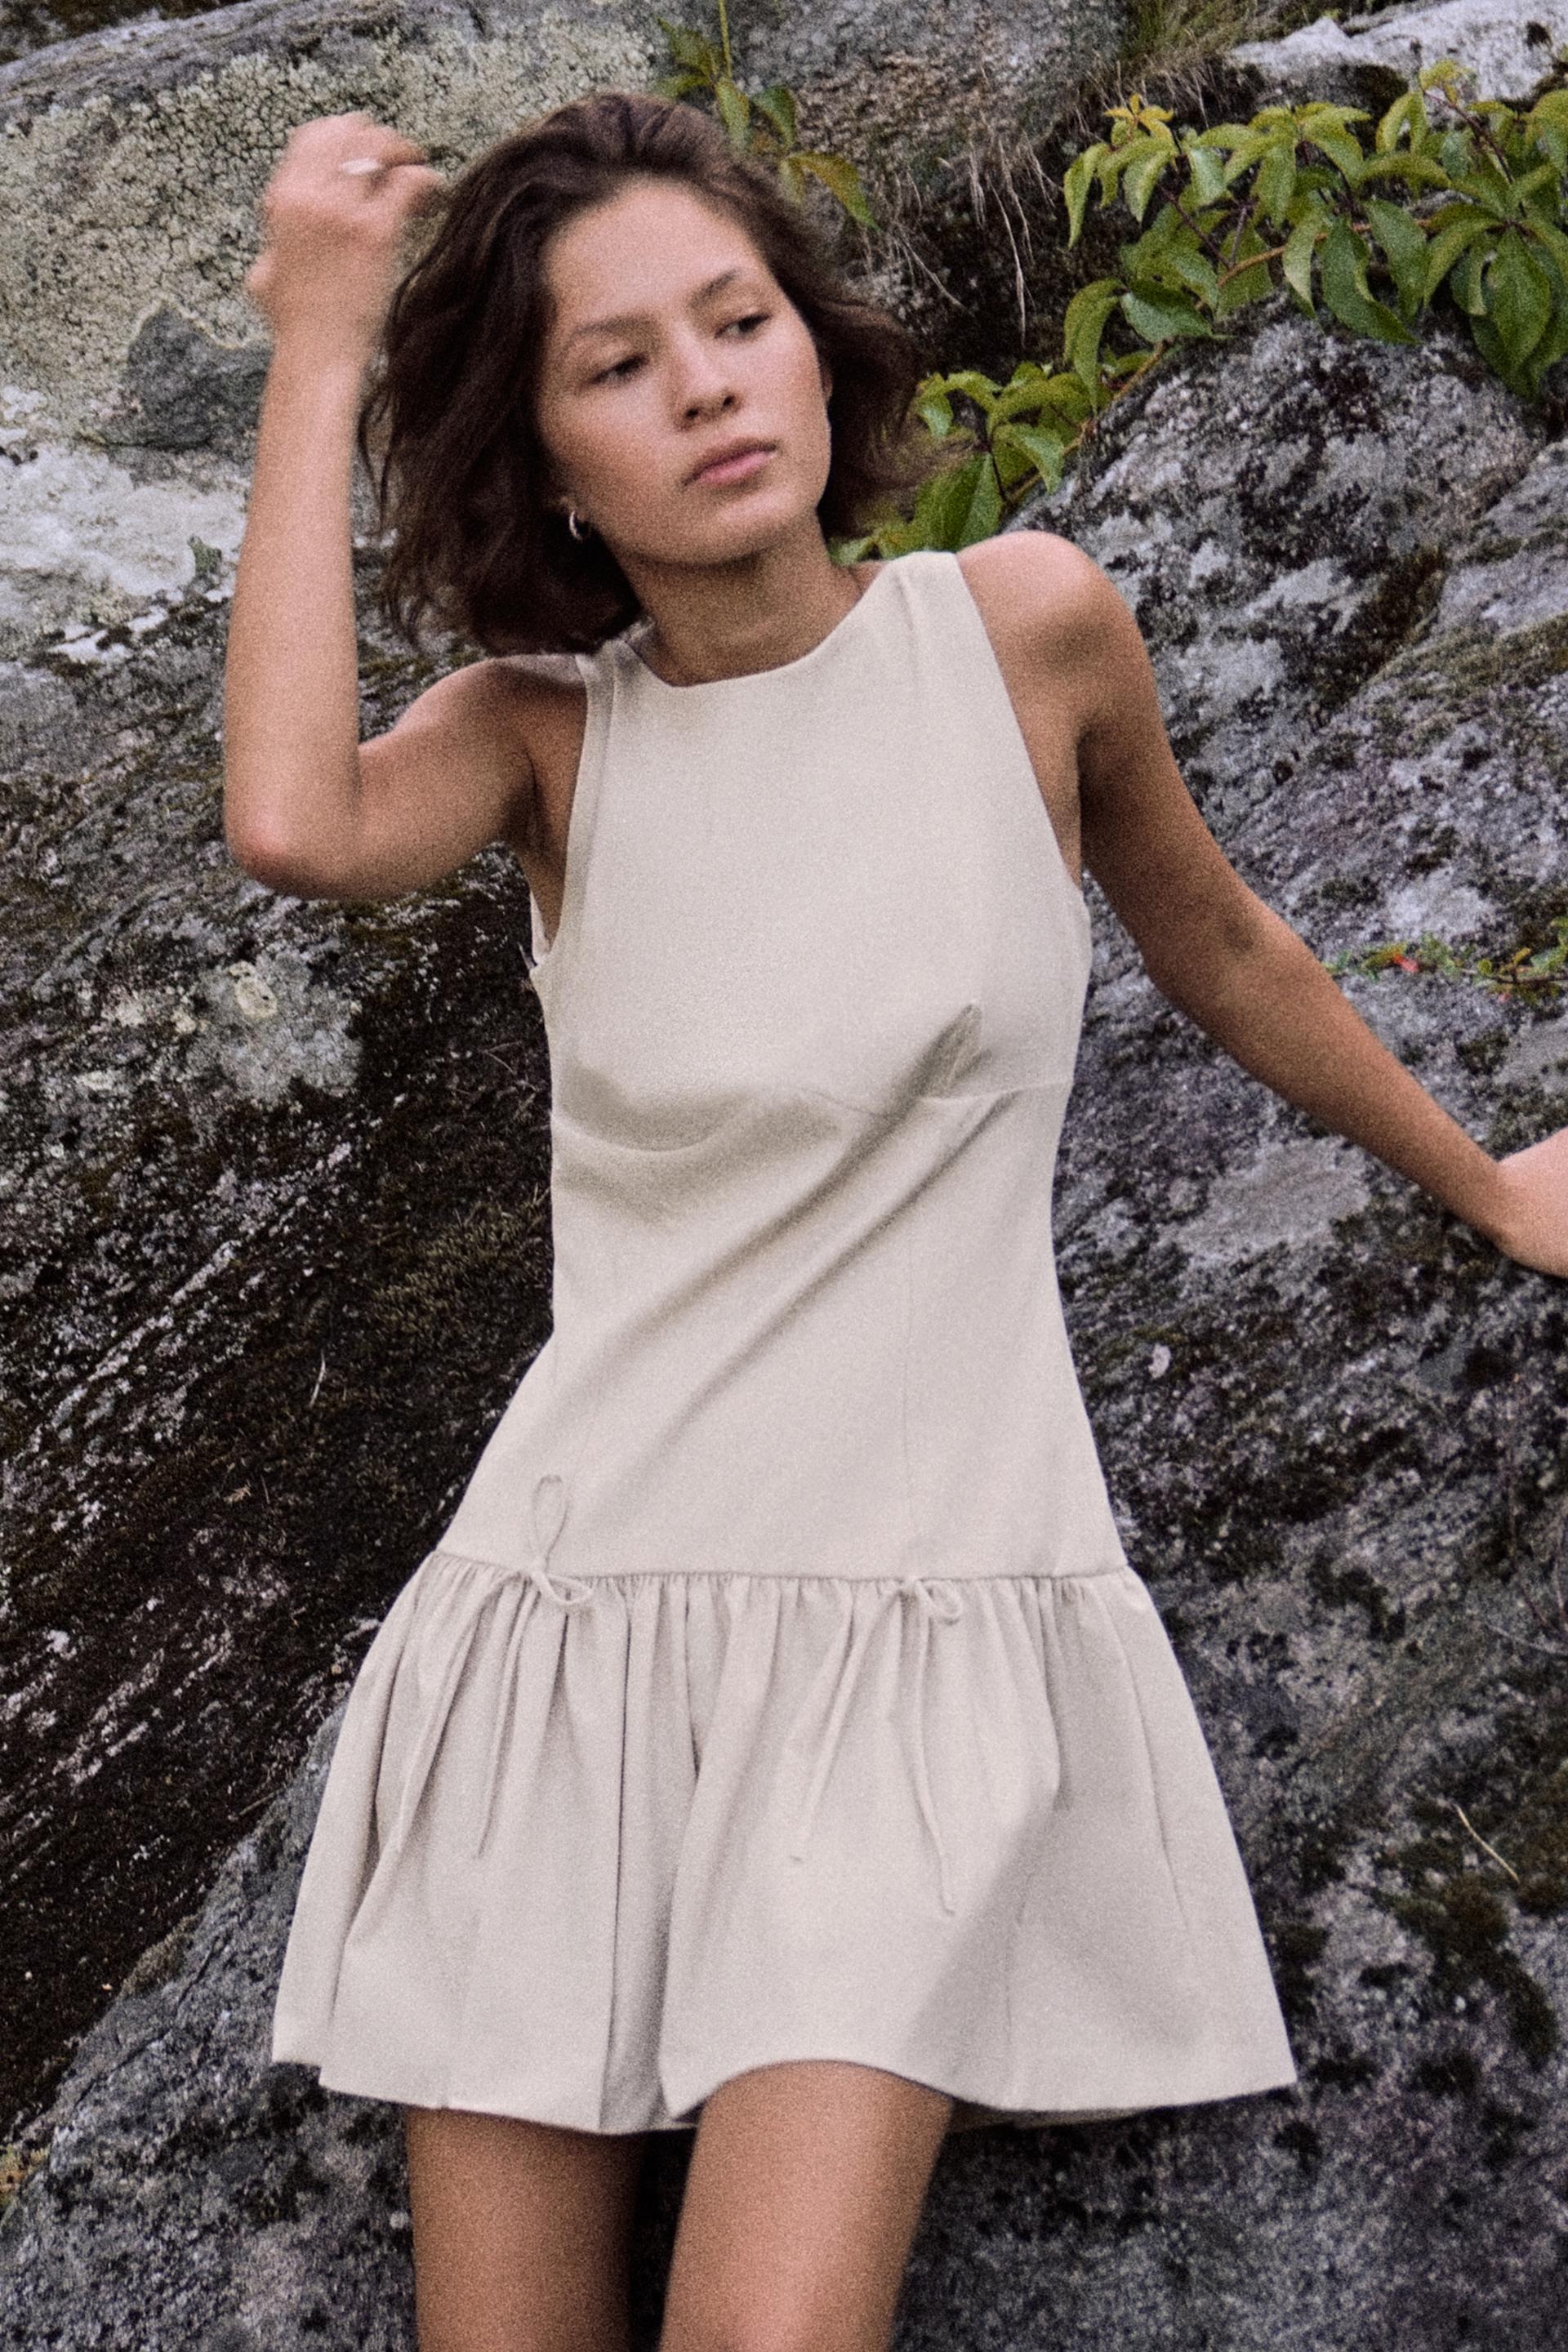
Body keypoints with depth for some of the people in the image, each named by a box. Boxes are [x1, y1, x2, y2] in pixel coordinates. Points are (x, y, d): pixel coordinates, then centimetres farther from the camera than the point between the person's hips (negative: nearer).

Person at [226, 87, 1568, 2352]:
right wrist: (315, 359, -10)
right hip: (581, 1608, 2)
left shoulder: (1025, 628, 0)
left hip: (928, 1617, -2)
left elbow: (1215, 944, 17)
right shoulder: (545, 727, 3)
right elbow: (292, 819, -20)